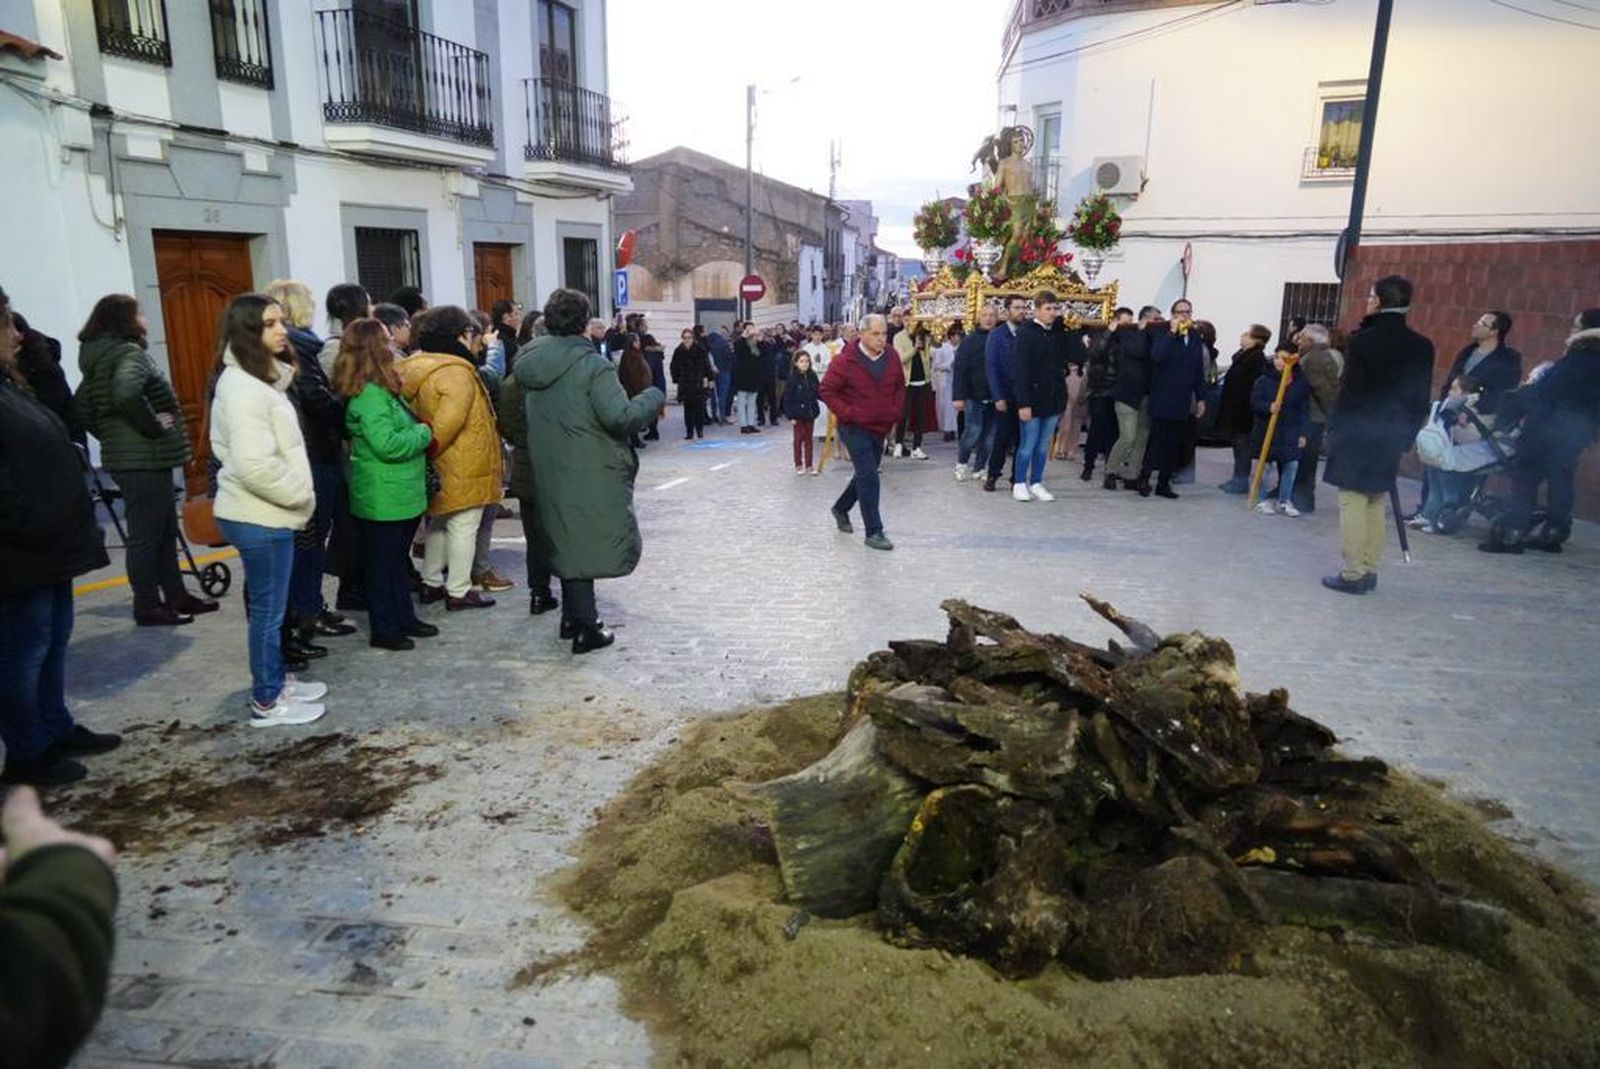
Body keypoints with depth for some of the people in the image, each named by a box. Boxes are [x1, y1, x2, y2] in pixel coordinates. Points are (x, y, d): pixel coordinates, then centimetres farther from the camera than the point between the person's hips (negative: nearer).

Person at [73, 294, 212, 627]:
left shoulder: (97, 358, 15)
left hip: (124, 456, 10)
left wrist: (110, 435, 21)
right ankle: (147, 608, 7)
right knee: (147, 534, -1)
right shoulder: (129, 353, -14)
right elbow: (126, 393, -34)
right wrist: (154, 427, -21)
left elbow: (84, 405, 23)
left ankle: (175, 595, 25)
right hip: (144, 458, -10)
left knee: (165, 530, 17)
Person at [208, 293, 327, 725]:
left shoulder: (256, 379, 13)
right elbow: (255, 466, -29)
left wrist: (300, 494, 11)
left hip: (263, 513, 10)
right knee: (268, 608, 1)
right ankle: (267, 702, 13)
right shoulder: (244, 387, -21)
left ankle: (277, 680, 33)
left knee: (269, 605, 19)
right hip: (260, 517, -10)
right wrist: (303, 495, -15)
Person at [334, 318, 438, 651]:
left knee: (398, 560, 19)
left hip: (399, 495, 10)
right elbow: (387, 444, -26)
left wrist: (420, 434, 6)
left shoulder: (380, 390, 12)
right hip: (383, 498, -10)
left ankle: (404, 618, 31)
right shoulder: (369, 395, -20)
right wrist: (424, 434, -12)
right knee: (382, 563, 2)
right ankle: (383, 629, 14)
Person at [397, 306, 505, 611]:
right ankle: (459, 591, 8)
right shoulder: (455, 372, -19)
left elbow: (415, 415, 14)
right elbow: (449, 422, -29)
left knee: (439, 522, 21)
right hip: (463, 467, -9)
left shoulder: (417, 367, 10)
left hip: (440, 468, 9)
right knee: (464, 527, 1)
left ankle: (431, 583, 31)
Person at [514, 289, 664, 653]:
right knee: (587, 543, 2)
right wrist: (653, 397, -8)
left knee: (568, 541, 18)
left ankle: (572, 616, 29)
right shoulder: (591, 364, -17)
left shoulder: (531, 365, 6)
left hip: (549, 472, 7)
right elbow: (621, 417, -23)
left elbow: (526, 421, 14)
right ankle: (586, 628, 7)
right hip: (589, 474, -7)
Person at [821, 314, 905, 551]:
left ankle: (841, 508, 43)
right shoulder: (845, 360, -14)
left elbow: (900, 387, 19)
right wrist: (847, 413, -17)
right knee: (869, 477, -12)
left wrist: (896, 410, 5)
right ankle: (874, 532, -7)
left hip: (880, 428, 7)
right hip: (854, 428, -7)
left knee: (866, 475, 19)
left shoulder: (892, 359, 3)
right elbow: (827, 391, -9)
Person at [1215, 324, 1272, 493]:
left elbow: (1255, 387, -22)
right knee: (1238, 444, 15)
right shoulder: (1241, 355, 13)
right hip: (1234, 409, 9)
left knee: (1243, 445, -3)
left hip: (1244, 410, -9)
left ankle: (1242, 481, 4)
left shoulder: (1257, 358, -16)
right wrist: (1226, 408, 18)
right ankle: (1238, 478, 23)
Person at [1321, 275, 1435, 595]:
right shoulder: (1422, 346, 5)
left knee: (1352, 505, 0)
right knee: (1376, 506, 14)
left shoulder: (1362, 340, -12)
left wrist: (1335, 428, -3)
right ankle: (1369, 571, 18)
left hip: (1356, 436, -6)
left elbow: (1350, 391, -12)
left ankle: (1353, 574, 1)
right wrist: (1406, 436, 14)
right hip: (1390, 439, 6)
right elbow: (1421, 399, 7)